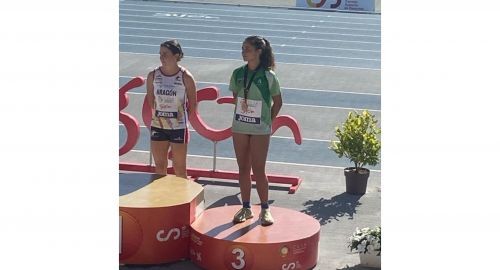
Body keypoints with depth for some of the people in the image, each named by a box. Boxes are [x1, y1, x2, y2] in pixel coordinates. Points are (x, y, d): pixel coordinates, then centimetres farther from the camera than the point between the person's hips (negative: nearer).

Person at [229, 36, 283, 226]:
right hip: (239, 128, 4)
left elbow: (277, 102, 1)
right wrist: (241, 113, 5)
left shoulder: (268, 76, -9)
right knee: (243, 169, 10)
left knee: (258, 169, -1)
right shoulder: (238, 74, 1)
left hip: (260, 130, -4)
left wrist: (268, 122, -1)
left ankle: (265, 209, 12)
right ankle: (246, 208, 20)